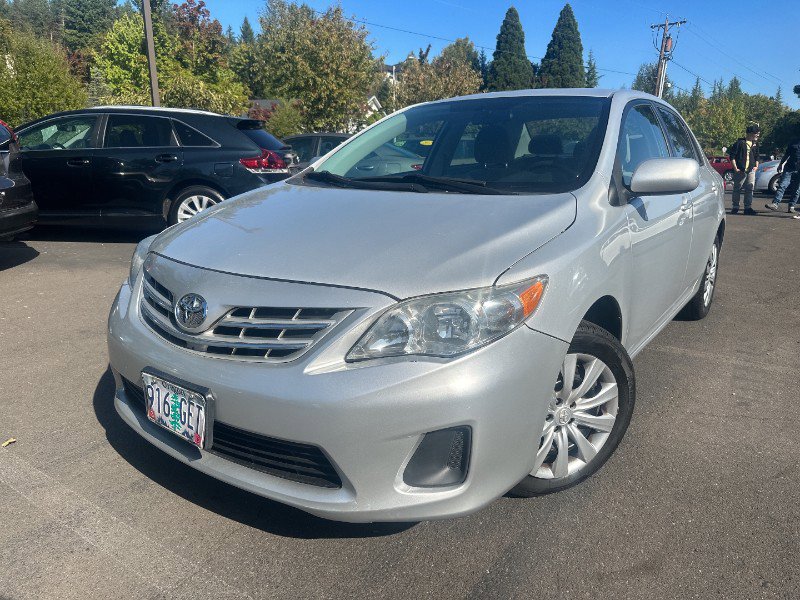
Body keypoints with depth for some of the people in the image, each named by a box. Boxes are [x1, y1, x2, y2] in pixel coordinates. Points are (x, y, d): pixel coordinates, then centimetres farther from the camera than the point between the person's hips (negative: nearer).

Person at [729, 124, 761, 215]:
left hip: (751, 170, 5)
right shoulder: (740, 142, -6)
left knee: (750, 189, 3)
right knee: (737, 189, 1)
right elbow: (732, 155, -7)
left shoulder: (755, 144, 14)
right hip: (740, 170, -5)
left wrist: (756, 166, 14)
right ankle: (735, 207, 10)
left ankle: (748, 208, 8)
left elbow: (756, 156, 25)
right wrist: (735, 168, -10)